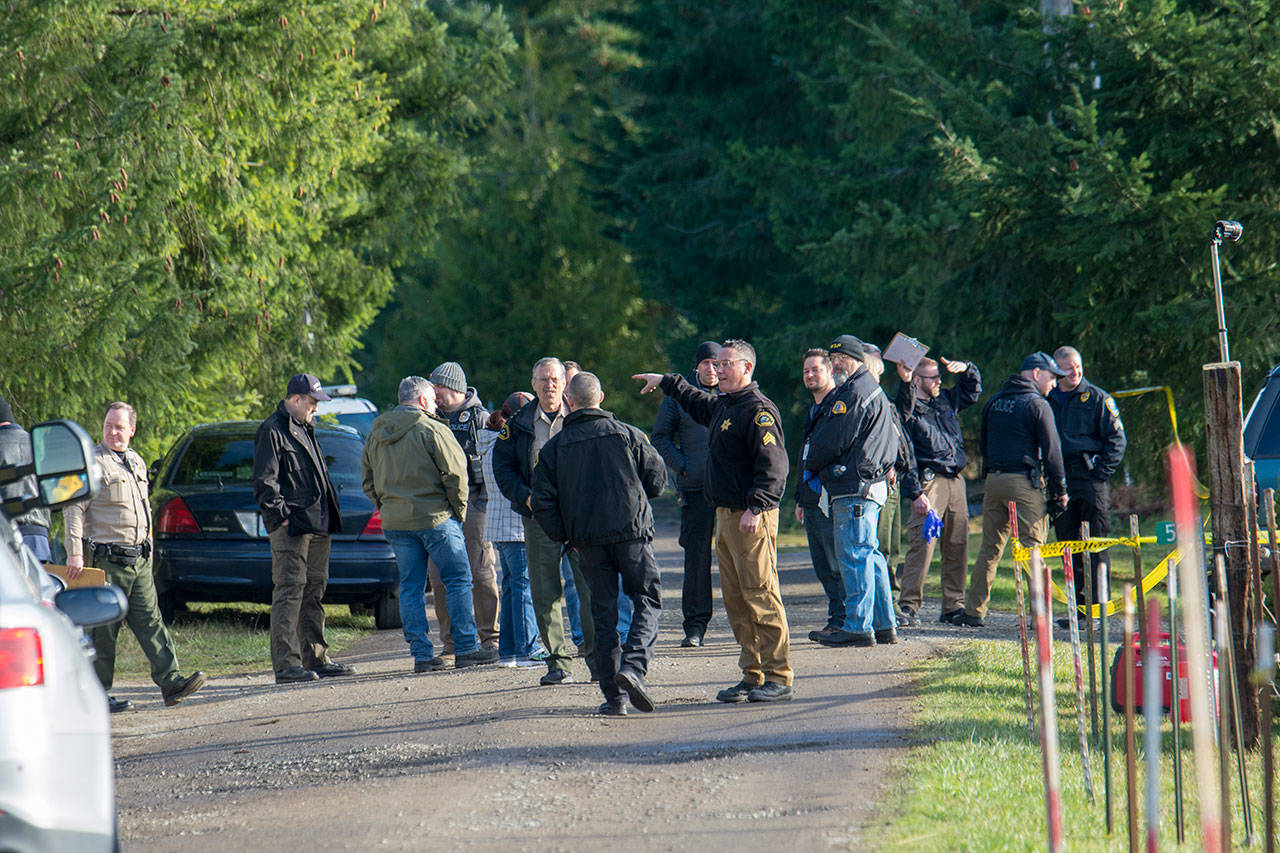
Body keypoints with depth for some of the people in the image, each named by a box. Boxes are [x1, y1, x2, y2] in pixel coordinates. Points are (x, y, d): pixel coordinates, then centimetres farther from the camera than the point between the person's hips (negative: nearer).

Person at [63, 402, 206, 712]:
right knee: (103, 628, -3)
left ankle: (170, 681, -3)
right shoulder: (93, 463, -8)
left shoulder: (137, 463, 16)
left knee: (150, 620, 2)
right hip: (105, 559, -7)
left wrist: (147, 548, 23)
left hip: (138, 558, 7)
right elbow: (74, 510, -12)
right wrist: (75, 553, -19)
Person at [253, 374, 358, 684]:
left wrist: (329, 515, 22)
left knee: (314, 591, 13)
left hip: (317, 526, 10)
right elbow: (264, 481, -13)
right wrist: (280, 513, -20)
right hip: (291, 528, -10)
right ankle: (285, 664, -13)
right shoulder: (272, 431, -7)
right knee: (289, 590, -11)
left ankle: (316, 658, 18)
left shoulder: (305, 429, 22)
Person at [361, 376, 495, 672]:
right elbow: (455, 473, -12)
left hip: (395, 523, 6)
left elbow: (368, 480, 15)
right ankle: (466, 649, 0)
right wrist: (458, 511, -1)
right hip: (435, 517, -6)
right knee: (459, 581, 2)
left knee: (411, 587, 8)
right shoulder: (432, 430, -9)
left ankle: (421, 654, 5)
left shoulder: (375, 434, 11)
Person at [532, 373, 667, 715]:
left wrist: (566, 536, 10)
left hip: (588, 540, 1)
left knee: (604, 613, 7)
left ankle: (613, 696, 4)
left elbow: (543, 502, -1)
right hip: (632, 532, -1)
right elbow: (657, 481, 4)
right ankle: (634, 665, -18)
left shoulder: (554, 447, 2)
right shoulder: (628, 435, 0)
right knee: (647, 600, 7)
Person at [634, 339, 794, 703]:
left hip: (753, 519, -10)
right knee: (736, 600, 9)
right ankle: (753, 676, 13)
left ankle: (778, 677, -11)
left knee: (761, 595, -11)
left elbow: (773, 465, -20)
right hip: (726, 515, 10)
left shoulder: (758, 410, -12)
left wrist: (755, 507, -28)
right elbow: (697, 403, 42)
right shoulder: (722, 405, 17)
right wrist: (667, 382, 48)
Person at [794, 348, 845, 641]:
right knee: (824, 569, 9)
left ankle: (841, 621, -5)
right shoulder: (811, 410, 21)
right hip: (813, 501, 9)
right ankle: (837, 620, 13)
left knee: (838, 565, -7)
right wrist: (800, 499, 25)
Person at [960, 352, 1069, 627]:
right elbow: (1051, 450, -8)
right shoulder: (1037, 405, -7)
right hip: (1025, 482, -6)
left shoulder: (994, 403, 14)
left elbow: (983, 444, 20)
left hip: (994, 481, 6)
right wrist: (1059, 490, -2)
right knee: (1033, 548, -3)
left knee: (990, 549, 10)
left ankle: (974, 611, 9)